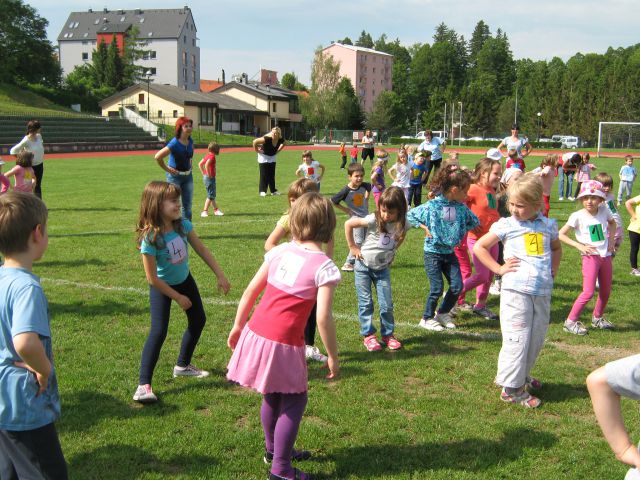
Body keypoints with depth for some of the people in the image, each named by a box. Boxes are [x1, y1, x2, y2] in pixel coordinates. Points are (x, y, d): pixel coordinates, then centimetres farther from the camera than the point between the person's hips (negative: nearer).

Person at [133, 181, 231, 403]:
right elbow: (152, 279, -25)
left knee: (198, 320, 17)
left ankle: (183, 365, 37)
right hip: (162, 287, -6)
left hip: (184, 279, 7)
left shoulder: (183, 225, -17)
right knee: (158, 331, -16)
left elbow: (202, 250, -4)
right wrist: (178, 297, -16)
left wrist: (220, 275, -3)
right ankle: (144, 385, -12)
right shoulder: (150, 238, -32)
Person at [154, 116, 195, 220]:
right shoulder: (175, 143, -21)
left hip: (188, 176, 7)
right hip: (175, 176, -7)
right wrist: (167, 169, -17)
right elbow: (158, 157, -28)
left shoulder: (190, 141, 0)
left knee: (188, 204, 11)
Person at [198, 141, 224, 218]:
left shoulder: (207, 155, 10)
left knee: (212, 195, 14)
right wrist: (209, 174, -21)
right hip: (210, 178, -9)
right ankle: (205, 211, -2)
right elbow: (206, 165, -31)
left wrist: (203, 173, 15)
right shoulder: (212, 156, -16)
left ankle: (216, 210, 21)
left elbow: (200, 164, 16)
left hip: (205, 176, 9)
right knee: (210, 196, -3)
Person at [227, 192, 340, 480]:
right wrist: (332, 357, -4)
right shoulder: (324, 268, -12)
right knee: (294, 401, 12)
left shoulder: (279, 251, 2)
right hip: (283, 344, -6)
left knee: (272, 396, 25)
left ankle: (274, 449, 45)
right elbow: (323, 319, -16)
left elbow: (250, 291, 7)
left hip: (255, 333, 6)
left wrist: (238, 327, 19)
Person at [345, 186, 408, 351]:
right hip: (364, 265, -3)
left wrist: (392, 252, 4)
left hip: (382, 268, 3)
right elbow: (348, 224, -16)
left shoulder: (402, 224, -10)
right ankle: (368, 335, 13)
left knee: (387, 304, 2)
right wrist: (352, 247, -12)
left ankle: (388, 334, 18)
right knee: (365, 303, 2)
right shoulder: (373, 220, -22)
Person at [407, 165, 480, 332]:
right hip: (433, 252, -5)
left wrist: (461, 231, 2)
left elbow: (474, 222, 14)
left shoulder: (461, 208, -2)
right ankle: (427, 318, 17)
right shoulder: (432, 206, -17)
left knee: (457, 286, 4)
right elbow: (410, 215, -10)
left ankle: (443, 313, 26)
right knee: (437, 288, -3)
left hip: (450, 252, 6)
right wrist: (425, 228, -13)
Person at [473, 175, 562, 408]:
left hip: (543, 292, 5)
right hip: (516, 290, -5)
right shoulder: (506, 225, -4)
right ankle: (512, 388, 4)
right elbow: (479, 247, 0)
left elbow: (556, 248, 28)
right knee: (517, 339, -6)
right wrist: (498, 268, -5)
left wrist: (553, 270, 13)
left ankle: (522, 376, 34)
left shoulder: (548, 226, 7)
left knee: (536, 339, 14)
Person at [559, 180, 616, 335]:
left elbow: (612, 223, 23)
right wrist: (579, 246, -16)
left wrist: (612, 240, 9)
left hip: (606, 256, 5)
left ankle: (597, 318, 36)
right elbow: (561, 234, -11)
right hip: (590, 257, -5)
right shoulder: (578, 216, -12)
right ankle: (571, 322, -2)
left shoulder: (604, 212, 0)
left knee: (606, 291, 15)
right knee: (588, 292, -13)